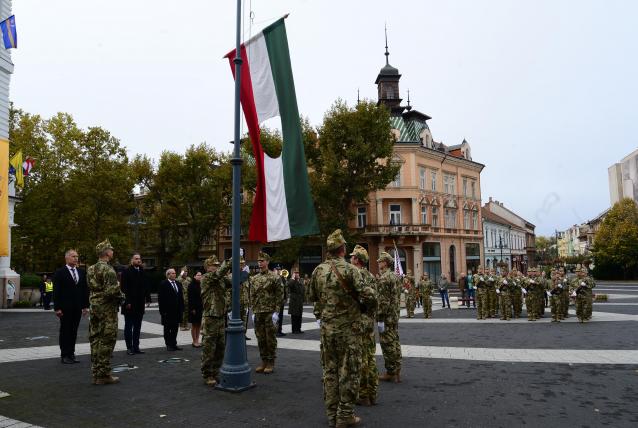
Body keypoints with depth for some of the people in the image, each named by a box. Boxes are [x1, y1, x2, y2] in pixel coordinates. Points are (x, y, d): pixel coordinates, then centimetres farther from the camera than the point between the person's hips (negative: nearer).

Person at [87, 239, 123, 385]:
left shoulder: (91, 269, 11)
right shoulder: (108, 269, -16)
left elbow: (89, 288, 18)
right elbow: (112, 290, -25)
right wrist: (121, 296, -6)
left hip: (94, 307, 9)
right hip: (107, 309, -9)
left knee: (95, 340, 12)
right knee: (106, 341, -3)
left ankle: (96, 373, 19)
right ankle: (103, 375, 1)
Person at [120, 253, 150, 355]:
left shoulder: (142, 272, 8)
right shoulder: (126, 272, -8)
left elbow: (146, 286, 10)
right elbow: (124, 288, -12)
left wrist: (147, 298, 1)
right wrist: (127, 302, -17)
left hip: (140, 304, 5)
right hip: (129, 304, -5)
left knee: (137, 326, 11)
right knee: (129, 326, 5)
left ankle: (136, 346, 18)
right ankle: (129, 347, 11)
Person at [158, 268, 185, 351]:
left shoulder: (178, 284, 13)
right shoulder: (163, 284, -6)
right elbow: (160, 298, -10)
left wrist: (182, 308, 8)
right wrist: (163, 310, -14)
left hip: (177, 310, 6)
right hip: (168, 311, -6)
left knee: (175, 328, 10)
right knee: (167, 328, 5)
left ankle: (173, 344, 18)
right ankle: (168, 345, 13)